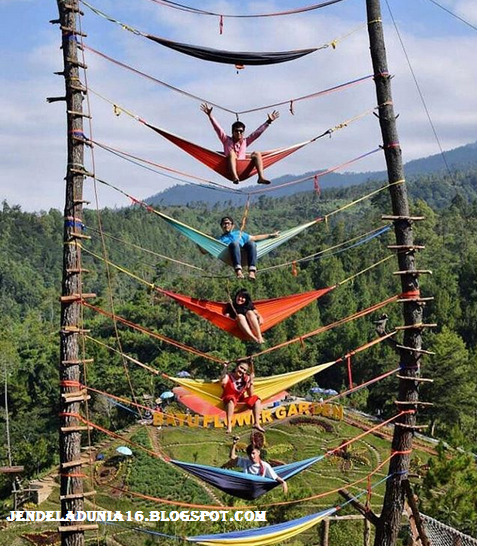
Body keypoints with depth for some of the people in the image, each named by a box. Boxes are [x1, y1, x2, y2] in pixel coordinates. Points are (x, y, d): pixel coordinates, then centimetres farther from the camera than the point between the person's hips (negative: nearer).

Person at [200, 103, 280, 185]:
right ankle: (235, 177, -52)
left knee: (257, 154, -11)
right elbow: (217, 128, 4)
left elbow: (258, 132, 17)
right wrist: (210, 115, -5)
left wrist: (269, 122, 13)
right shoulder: (227, 140, 12)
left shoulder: (245, 141, 19)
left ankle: (261, 177, -31)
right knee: (231, 153, -29)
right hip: (230, 170, -3)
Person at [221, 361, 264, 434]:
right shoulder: (228, 376, -12)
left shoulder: (246, 379, 3)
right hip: (228, 400, -6)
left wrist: (251, 382, -13)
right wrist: (225, 369, -30)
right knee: (231, 398, -38)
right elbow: (223, 382, -38)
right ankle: (229, 427, -44)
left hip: (241, 401, 6)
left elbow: (250, 395, -2)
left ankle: (256, 423, -5)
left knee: (256, 399, -4)